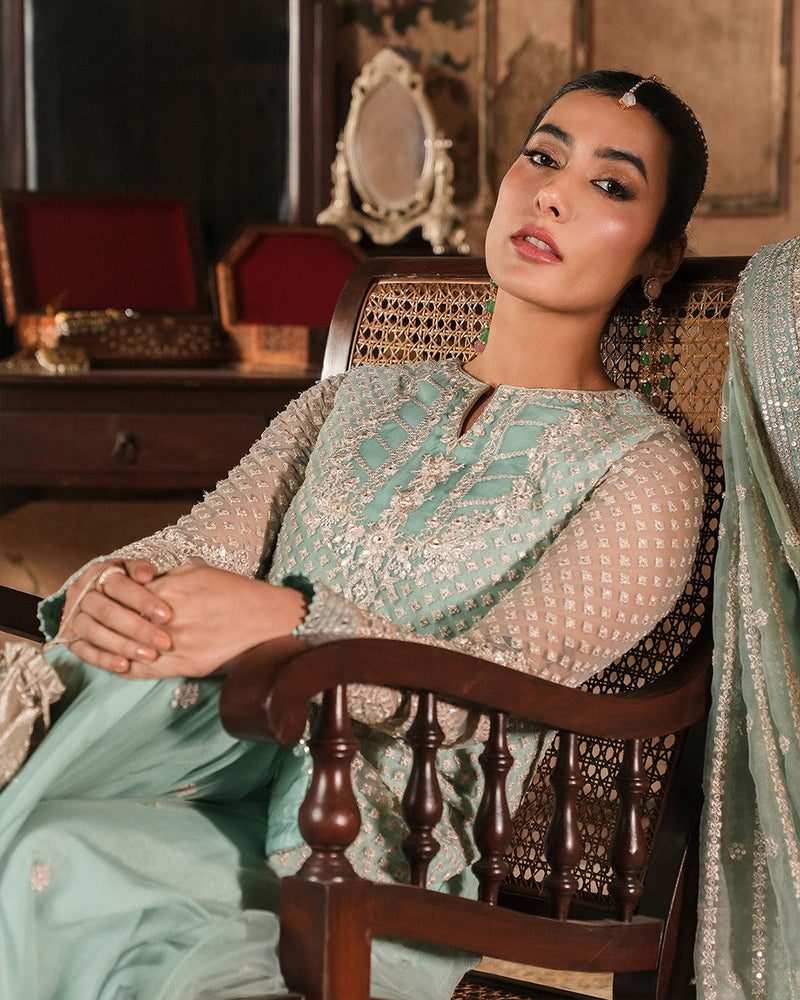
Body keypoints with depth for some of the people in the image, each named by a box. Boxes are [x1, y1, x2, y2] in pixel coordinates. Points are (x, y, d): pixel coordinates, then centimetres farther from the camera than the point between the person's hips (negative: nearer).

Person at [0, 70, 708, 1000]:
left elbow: (503, 684, -11)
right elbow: (195, 549, 9)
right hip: (244, 799, 5)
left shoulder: (644, 468, 3)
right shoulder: (353, 400, 20)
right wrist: (108, 589, -15)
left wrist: (291, 625, -25)